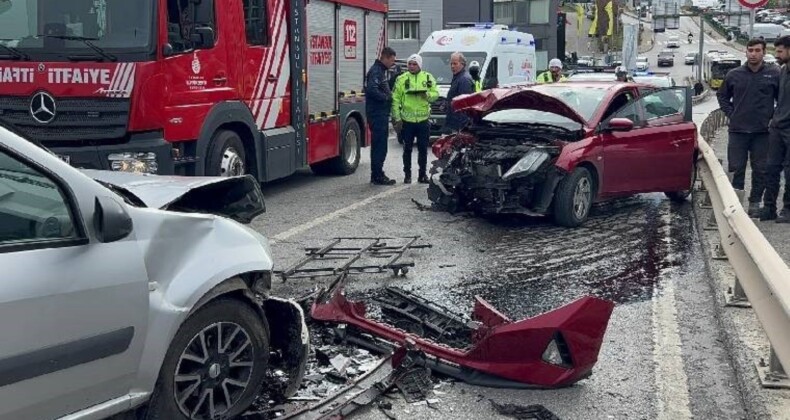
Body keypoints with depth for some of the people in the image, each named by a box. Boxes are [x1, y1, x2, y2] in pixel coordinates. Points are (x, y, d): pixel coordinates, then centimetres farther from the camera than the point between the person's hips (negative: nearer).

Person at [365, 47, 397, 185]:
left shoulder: (383, 71, 17)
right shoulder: (375, 71, -15)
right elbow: (372, 89, -28)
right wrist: (387, 97, -17)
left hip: (382, 114, 10)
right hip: (377, 113, -10)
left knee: (379, 145, 13)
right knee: (379, 145, -8)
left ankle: (377, 175, 20)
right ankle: (377, 176, -5)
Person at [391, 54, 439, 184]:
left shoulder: (428, 77, 6)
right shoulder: (401, 79, 1)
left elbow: (436, 94, 6)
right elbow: (395, 99, -1)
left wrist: (427, 94, -16)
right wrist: (397, 118, -6)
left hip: (423, 119, 1)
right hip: (407, 120, -1)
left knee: (423, 149, 6)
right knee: (407, 149, 6)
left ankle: (422, 174, 16)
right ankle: (407, 174, 15)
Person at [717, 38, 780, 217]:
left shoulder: (774, 74, -1)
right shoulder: (734, 75, 3)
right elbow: (722, 96, 16)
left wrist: (773, 117, -1)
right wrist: (731, 114, 6)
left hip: (762, 132, -1)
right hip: (738, 130, 1)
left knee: (760, 169, 5)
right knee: (736, 168, 3)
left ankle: (755, 202, 16)